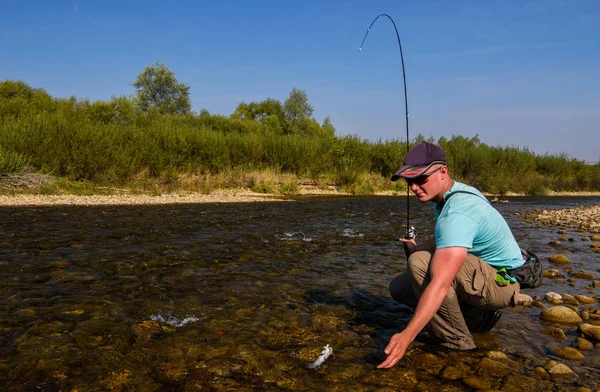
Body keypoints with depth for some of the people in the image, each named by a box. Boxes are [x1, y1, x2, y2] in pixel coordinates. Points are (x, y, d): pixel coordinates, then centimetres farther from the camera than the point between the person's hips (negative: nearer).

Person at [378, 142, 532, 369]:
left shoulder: (457, 212, -31)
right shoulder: (454, 193, 0)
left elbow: (440, 285, -40)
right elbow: (449, 240, 19)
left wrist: (406, 336, -43)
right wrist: (417, 247, 4)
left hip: (499, 281, -10)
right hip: (480, 270, 10)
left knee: (420, 263, -32)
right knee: (399, 288, 5)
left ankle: (456, 340, -15)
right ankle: (478, 315, 11)